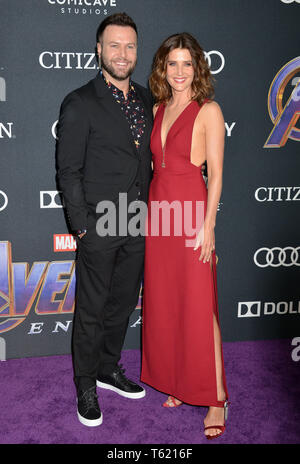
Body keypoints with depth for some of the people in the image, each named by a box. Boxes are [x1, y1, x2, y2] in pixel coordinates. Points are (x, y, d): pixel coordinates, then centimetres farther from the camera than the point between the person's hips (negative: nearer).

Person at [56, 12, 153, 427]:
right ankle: (86, 388, 24)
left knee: (123, 303, 17)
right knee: (91, 310, 6)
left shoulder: (146, 99, 10)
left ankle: (109, 370, 37)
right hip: (99, 225, -5)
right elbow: (68, 171, -8)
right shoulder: (80, 103, -7)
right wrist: (82, 226, -12)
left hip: (137, 225, 6)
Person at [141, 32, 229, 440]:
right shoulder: (158, 110, 13)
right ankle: (179, 383, 28)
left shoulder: (208, 111, -5)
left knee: (198, 309, -3)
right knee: (164, 304, 11)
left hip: (191, 214, -6)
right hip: (157, 210, 6)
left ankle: (216, 399, 11)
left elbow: (216, 174, -8)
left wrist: (207, 227, -13)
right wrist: (149, 211, 10)